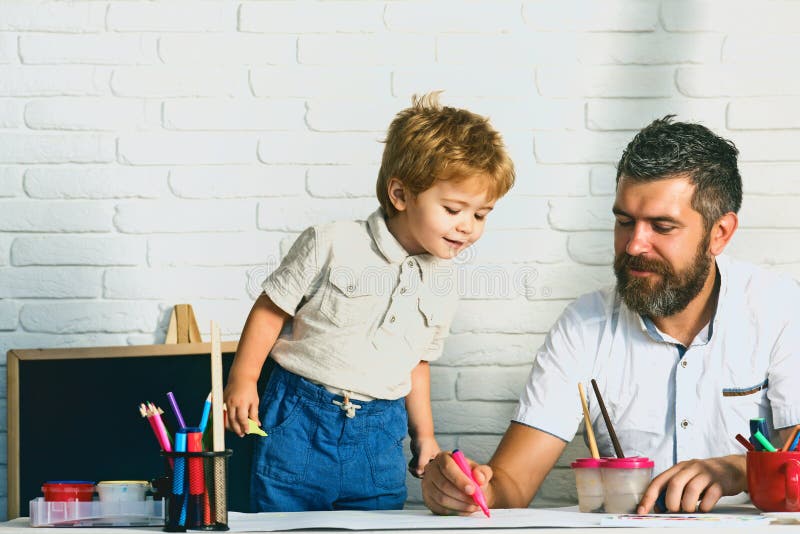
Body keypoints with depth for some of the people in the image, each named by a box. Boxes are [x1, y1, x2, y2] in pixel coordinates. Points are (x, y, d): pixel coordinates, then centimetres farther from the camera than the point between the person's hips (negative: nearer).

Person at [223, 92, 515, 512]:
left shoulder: (441, 287, 6)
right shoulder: (333, 244, -10)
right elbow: (271, 309, -4)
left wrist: (423, 434, 18)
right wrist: (242, 379, -8)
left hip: (379, 437, 4)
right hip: (300, 419, -4)